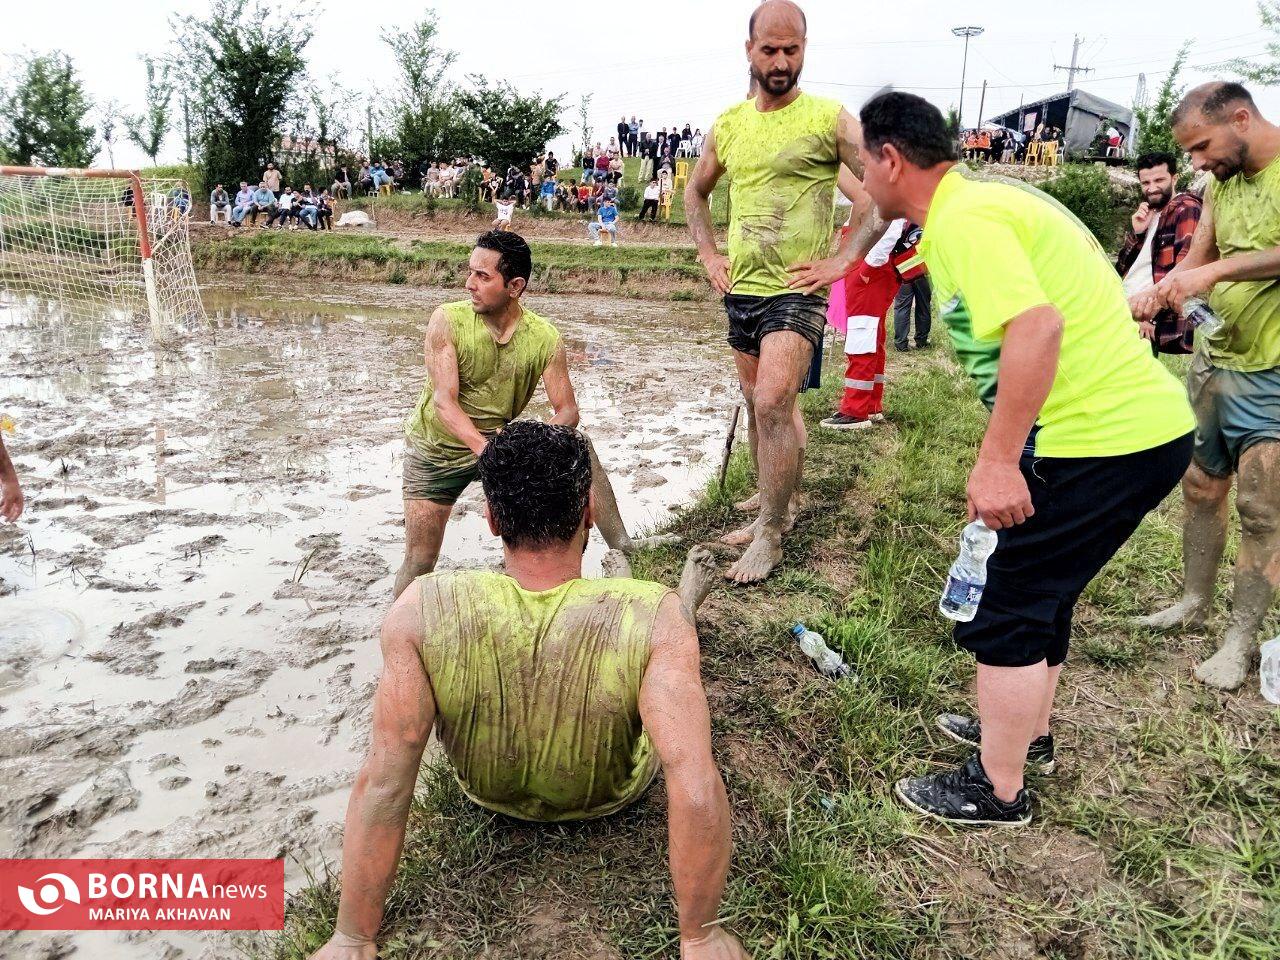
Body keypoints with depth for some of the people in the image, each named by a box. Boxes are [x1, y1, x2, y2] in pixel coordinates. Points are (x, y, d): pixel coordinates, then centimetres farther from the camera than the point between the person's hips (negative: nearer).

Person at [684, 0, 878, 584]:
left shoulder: (829, 120, -7)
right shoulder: (728, 125, 8)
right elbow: (695, 192, 23)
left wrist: (843, 259, -11)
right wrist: (708, 254, 12)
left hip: (796, 292, -6)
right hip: (740, 290, 6)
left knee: (772, 404, -18)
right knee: (763, 407, 16)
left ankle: (770, 535, -6)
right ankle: (779, 508, 33)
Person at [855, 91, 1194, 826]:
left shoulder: (962, 218, -15)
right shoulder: (991, 198, 15)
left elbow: (1037, 327, -28)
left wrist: (998, 460, -26)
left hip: (1103, 440, -10)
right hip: (1148, 422, 10)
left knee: (1008, 612, 2)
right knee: (1042, 592, 24)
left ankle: (998, 791, 18)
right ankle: (1027, 730, 42)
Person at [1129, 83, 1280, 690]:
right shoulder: (1222, 182, 9)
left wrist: (1218, 269, -31)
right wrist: (1153, 295, -8)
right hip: (1213, 360, 7)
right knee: (1201, 487, 13)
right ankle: (1195, 603, 30)